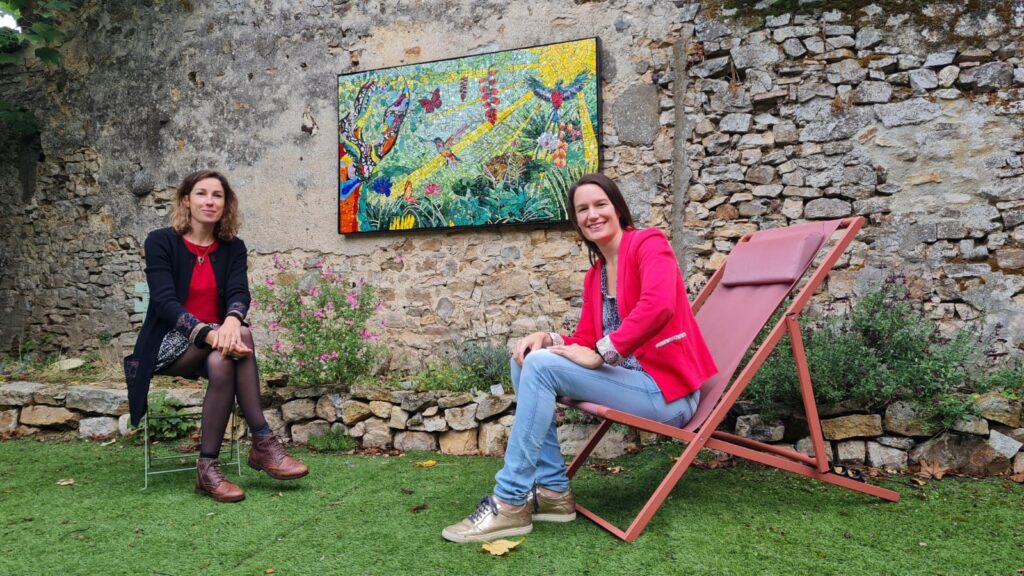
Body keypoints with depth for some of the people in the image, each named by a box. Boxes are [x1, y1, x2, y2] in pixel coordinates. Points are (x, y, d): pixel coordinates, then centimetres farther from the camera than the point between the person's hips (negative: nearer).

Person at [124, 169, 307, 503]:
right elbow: (164, 302, -17)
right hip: (169, 343, -3)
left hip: (212, 345, 3)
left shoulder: (233, 248, 6)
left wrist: (231, 320, -36)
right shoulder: (161, 242, -4)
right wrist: (209, 333, -34)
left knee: (222, 363, -34)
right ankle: (263, 443, -28)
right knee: (241, 337, -32)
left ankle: (208, 469, -25)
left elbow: (239, 292, -10)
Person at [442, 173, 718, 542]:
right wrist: (549, 340, -7)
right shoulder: (594, 275, 15)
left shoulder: (648, 243, -7)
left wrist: (599, 354, -23)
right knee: (527, 359, -1)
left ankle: (510, 503, -15)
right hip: (629, 379, 8)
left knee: (541, 366, -21)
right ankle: (552, 490, -1)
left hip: (665, 390, -8)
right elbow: (586, 342, 14)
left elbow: (658, 306, -26)